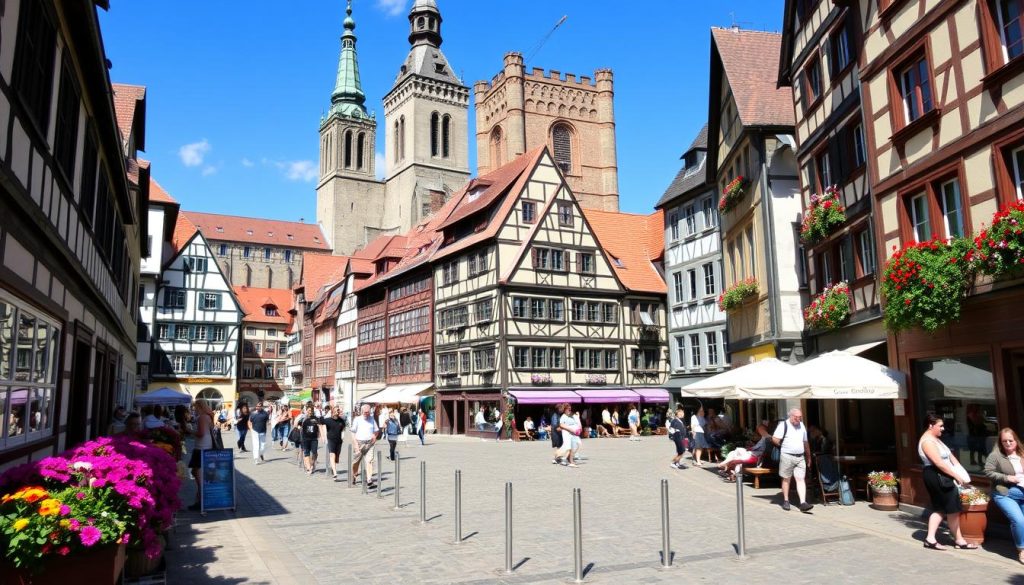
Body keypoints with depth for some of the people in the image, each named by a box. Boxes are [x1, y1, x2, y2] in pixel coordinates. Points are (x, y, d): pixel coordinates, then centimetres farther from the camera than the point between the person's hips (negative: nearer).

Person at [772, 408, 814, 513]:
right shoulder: (784, 425, -7)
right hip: (787, 456, -5)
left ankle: (803, 503, -8)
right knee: (786, 479, 5)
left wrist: (808, 457, 21)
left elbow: (805, 442, 20)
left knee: (801, 479, -3)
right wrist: (784, 447, -2)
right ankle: (786, 501, 16)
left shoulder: (802, 426, 12)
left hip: (800, 457, 5)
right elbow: (775, 439, -13)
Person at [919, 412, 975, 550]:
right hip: (936, 477, -11)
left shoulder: (934, 439, 15)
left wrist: (960, 470, 1)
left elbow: (949, 455, 13)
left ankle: (930, 538, 11)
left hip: (940, 477, 11)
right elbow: (939, 463, -23)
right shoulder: (927, 441, -19)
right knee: (953, 509, 0)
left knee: (939, 508, 11)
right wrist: (956, 476, -18)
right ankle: (959, 540, 13)